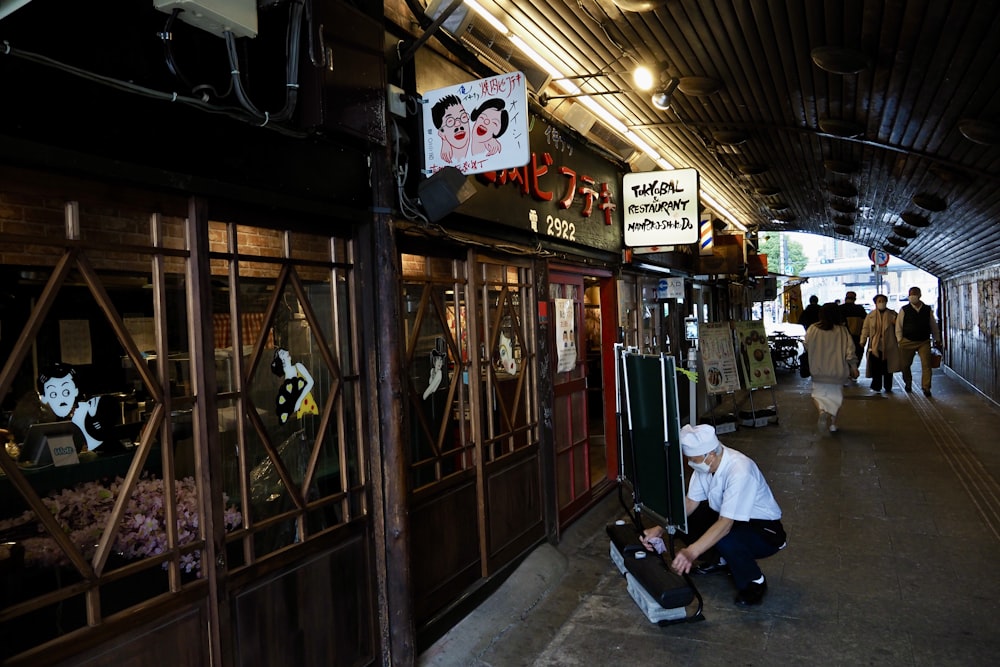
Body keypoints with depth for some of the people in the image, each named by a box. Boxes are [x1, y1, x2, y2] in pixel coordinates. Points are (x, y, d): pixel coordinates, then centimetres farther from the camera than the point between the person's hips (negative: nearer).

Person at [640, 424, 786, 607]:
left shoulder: (740, 471, -34)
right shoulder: (704, 464, -12)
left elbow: (725, 524, -38)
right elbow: (690, 502, -5)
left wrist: (692, 552, -46)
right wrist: (660, 529, -17)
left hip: (766, 531, -8)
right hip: (728, 519, 8)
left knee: (725, 540, -36)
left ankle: (755, 582, -6)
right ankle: (720, 560, 16)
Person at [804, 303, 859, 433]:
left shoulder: (812, 329, -6)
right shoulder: (842, 330, -6)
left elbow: (807, 347, 7)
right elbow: (850, 350, -7)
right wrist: (853, 367, 1)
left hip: (818, 370, 0)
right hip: (838, 370, 0)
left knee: (819, 394, 11)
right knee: (836, 396, 14)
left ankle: (822, 411, -20)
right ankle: (833, 423, 15)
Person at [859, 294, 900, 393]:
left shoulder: (892, 314, 6)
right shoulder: (871, 315, 8)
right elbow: (865, 328, 8)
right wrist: (863, 341, 2)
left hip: (888, 345, 0)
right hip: (875, 345, 0)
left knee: (888, 368, 5)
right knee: (875, 368, -7)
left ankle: (888, 387, 16)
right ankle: (876, 386, 2)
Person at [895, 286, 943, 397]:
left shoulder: (927, 310, 5)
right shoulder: (904, 310, 0)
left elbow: (933, 325, 14)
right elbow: (898, 326, 1)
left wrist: (937, 340, 15)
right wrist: (900, 340, -4)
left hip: (924, 342, 1)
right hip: (907, 342, 0)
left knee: (926, 364, -9)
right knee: (905, 365, 8)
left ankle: (926, 387, -3)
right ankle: (908, 383, 32)